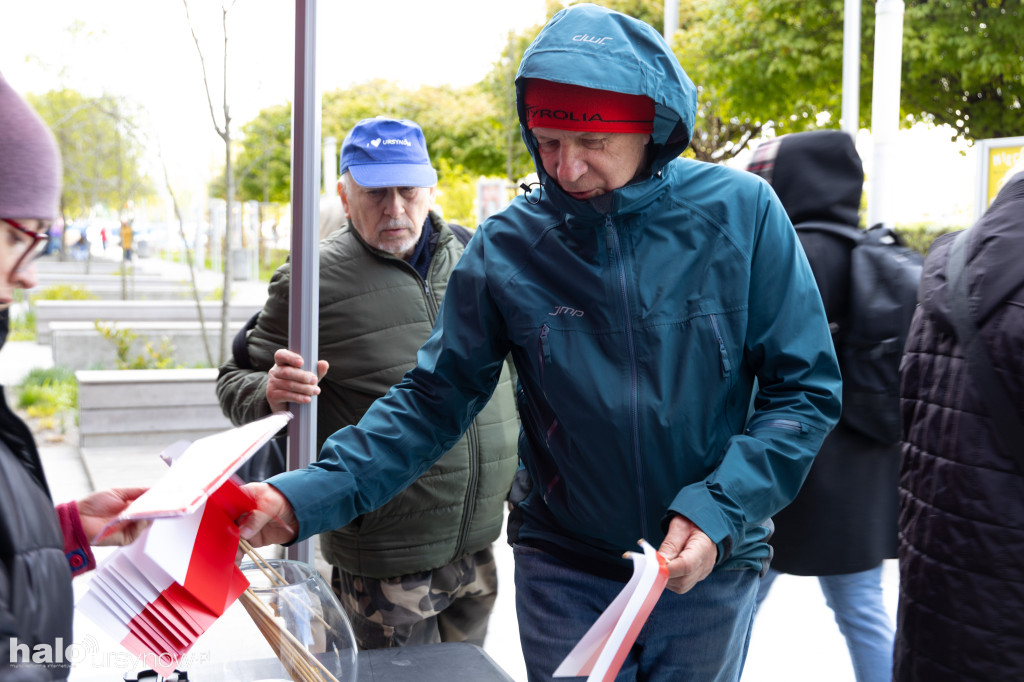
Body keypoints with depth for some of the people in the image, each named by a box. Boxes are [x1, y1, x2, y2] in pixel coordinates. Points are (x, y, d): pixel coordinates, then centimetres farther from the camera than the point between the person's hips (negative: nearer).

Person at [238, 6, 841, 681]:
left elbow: (806, 390, -7)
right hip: (563, 570, 0)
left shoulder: (740, 212, -11)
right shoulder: (507, 245, -9)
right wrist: (308, 496, -17)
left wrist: (716, 512, -18)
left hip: (710, 569, 0)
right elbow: (435, 398, -5)